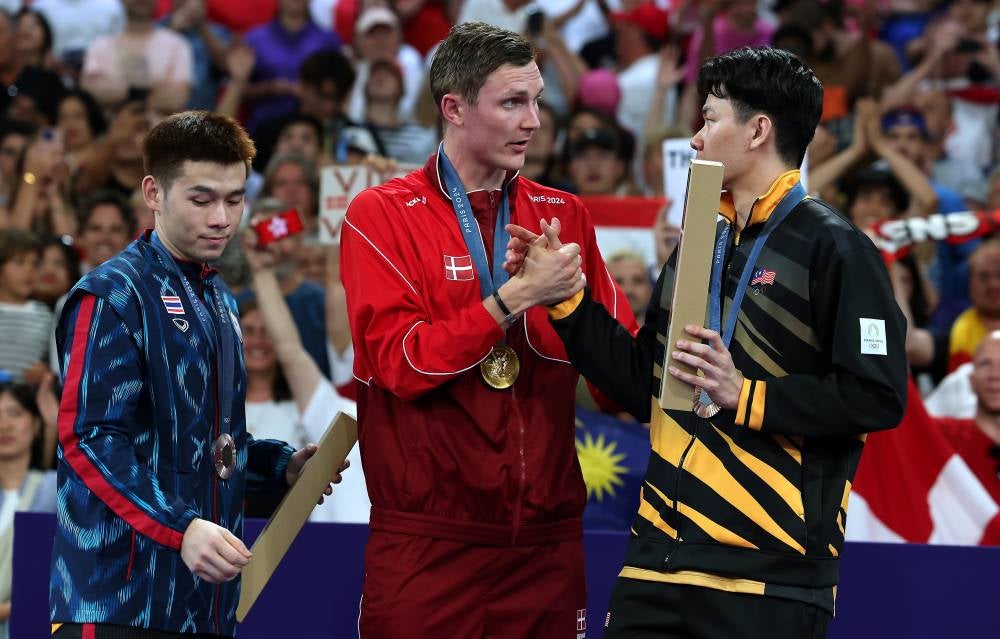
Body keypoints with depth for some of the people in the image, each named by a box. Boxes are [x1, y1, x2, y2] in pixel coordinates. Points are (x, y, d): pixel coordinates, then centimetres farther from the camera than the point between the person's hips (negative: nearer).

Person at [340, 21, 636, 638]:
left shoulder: (564, 215, 12)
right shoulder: (381, 215, -2)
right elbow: (400, 362, -12)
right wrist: (514, 299, -17)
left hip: (547, 538, 4)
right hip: (428, 544, -4)